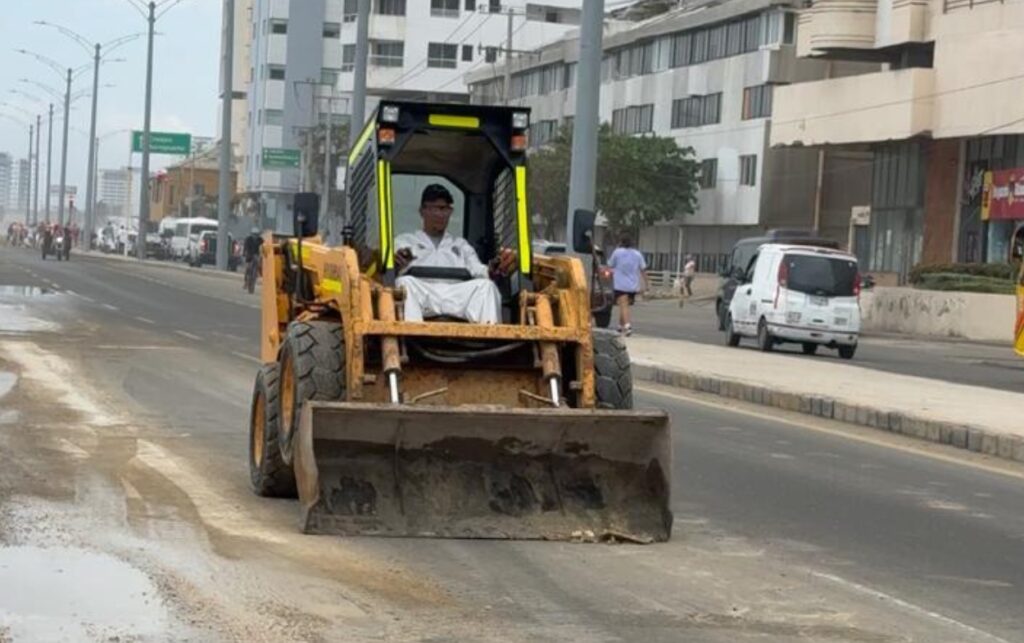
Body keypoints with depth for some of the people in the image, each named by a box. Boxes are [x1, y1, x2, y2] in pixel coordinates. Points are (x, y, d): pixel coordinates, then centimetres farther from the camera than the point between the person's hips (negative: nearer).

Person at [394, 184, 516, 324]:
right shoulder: (404, 241, 30)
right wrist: (397, 264, -18)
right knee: (406, 282, -38)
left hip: (458, 294, 2)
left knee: (486, 285, -29)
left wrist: (492, 270, -7)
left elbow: (477, 270, 20)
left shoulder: (461, 244, 37)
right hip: (422, 291, -2)